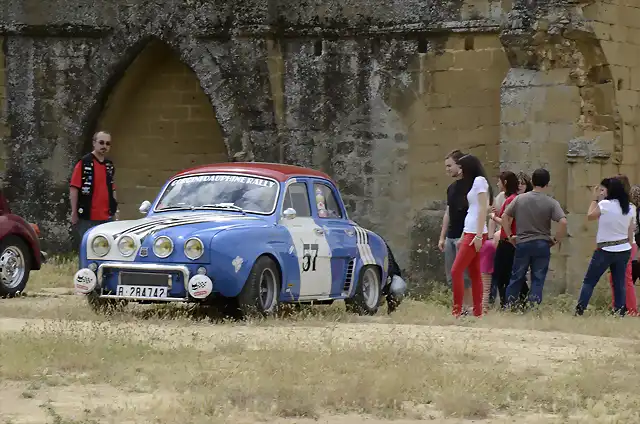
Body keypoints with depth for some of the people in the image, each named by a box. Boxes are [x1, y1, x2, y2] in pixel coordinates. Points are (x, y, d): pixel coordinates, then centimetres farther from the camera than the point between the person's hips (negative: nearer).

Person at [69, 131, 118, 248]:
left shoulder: (109, 166, 14)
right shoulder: (84, 163, -6)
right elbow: (73, 188, -8)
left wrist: (115, 211, 17)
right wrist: (74, 213, -11)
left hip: (106, 218, 6)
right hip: (87, 219, -6)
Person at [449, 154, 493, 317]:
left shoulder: (479, 181, -6)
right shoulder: (473, 183, 20)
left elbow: (483, 209, -13)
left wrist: (479, 235, -18)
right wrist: (463, 236, 18)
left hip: (475, 234, -9)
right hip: (469, 233, 9)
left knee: (456, 271, -13)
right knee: (475, 273, 4)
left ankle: (457, 311, -15)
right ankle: (478, 312, 1)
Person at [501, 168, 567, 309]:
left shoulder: (520, 199, 0)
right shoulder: (551, 203, -7)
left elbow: (505, 216, 1)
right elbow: (563, 222, -17)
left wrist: (509, 235, 9)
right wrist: (556, 239, -3)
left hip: (522, 244, 2)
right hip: (542, 244, -2)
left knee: (516, 278, 12)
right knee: (538, 280, 4)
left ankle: (508, 307, 15)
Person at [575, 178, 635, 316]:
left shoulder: (605, 204, -14)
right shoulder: (630, 208, 3)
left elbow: (590, 216, 1)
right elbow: (631, 232, 7)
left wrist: (595, 198, 7)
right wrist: (629, 247, 15)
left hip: (606, 251, -5)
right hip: (624, 250, 5)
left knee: (589, 281, 4)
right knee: (619, 284, 8)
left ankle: (579, 310, 0)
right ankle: (620, 313, 2)